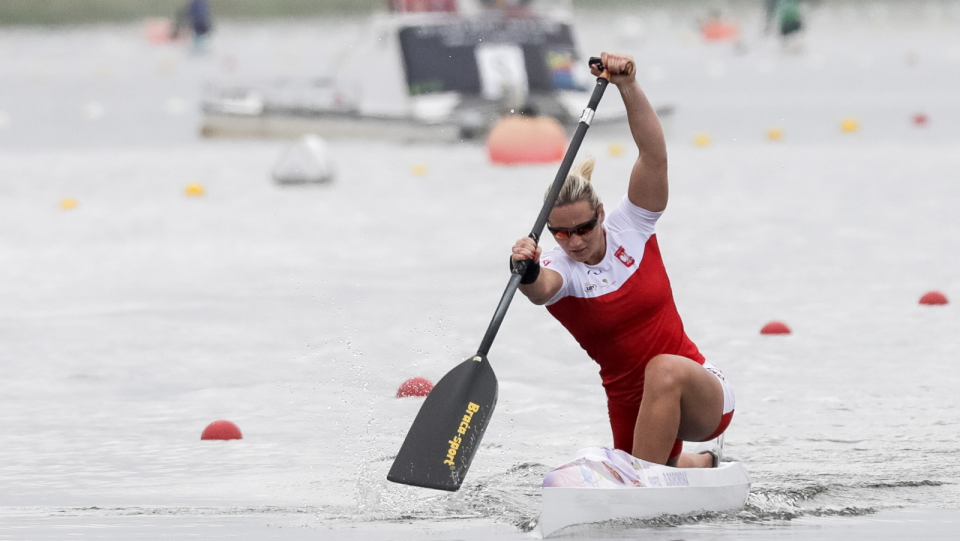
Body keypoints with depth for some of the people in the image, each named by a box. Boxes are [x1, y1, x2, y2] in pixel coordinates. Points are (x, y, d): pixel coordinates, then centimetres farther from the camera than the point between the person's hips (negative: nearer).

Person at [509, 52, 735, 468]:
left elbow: (654, 154, -19)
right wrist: (527, 274, -61)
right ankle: (701, 462, 54)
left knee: (665, 370, -36)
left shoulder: (630, 228, -6)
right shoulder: (558, 268, -10)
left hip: (701, 398, -3)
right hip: (630, 408, 3)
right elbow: (542, 290, -37)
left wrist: (628, 86, -32)